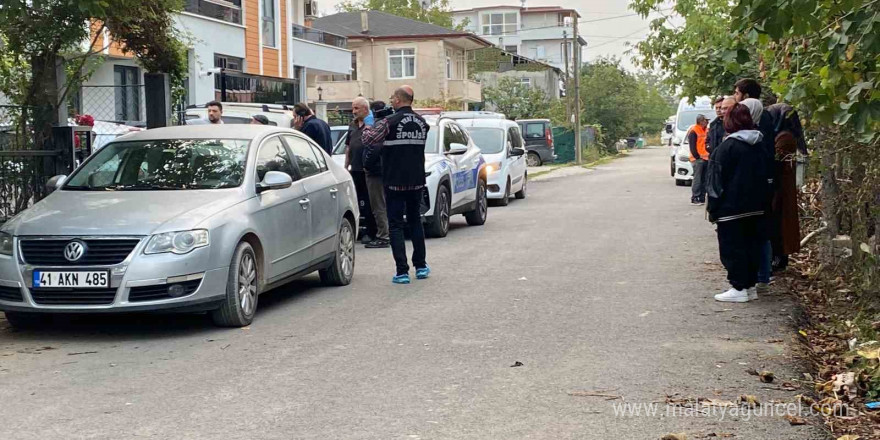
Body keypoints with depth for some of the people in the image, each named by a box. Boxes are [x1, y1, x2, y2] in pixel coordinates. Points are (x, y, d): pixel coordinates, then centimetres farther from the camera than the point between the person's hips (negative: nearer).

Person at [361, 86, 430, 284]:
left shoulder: (389, 122, -14)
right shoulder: (422, 123, 5)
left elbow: (367, 139, -13)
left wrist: (369, 127, 10)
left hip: (395, 182, -5)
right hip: (416, 181, 5)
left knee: (395, 226, 0)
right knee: (415, 222, 20)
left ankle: (402, 272, -5)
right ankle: (421, 266, 24)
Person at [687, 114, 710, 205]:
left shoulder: (706, 130, 16)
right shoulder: (693, 131, -7)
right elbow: (692, 146, -11)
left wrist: (709, 154, 9)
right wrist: (697, 156, -14)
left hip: (705, 158, 8)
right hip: (697, 159, -8)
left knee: (704, 180, 9)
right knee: (697, 179, -9)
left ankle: (702, 198, 14)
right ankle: (694, 198, -7)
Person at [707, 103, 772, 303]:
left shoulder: (727, 147, -14)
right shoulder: (758, 145, 7)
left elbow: (717, 180, -12)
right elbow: (765, 176, 13)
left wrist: (713, 209, -6)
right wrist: (761, 201, 20)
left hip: (732, 209, -7)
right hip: (756, 208, 7)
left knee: (732, 248, -1)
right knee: (751, 246, 12)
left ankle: (739, 288, -2)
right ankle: (750, 285, 16)